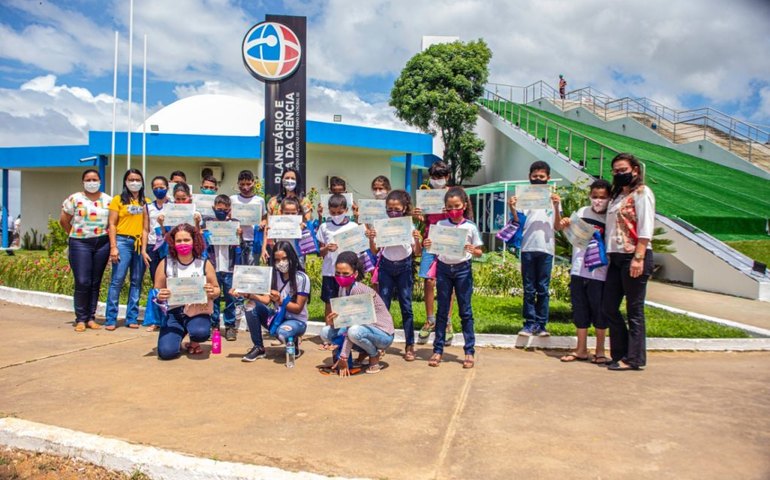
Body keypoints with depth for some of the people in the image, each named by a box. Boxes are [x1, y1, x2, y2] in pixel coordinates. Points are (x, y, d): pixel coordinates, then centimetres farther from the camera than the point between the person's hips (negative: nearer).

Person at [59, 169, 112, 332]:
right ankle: (80, 319, 3)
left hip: (102, 244, 2)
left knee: (95, 283, 6)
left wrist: (110, 241, 3)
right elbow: (63, 221, 7)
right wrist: (75, 234, 10)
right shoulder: (74, 199, 0)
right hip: (80, 244, -2)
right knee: (82, 282, -7)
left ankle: (91, 318, 14)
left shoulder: (108, 200, 7)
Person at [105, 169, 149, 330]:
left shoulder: (145, 202, 13)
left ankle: (132, 318, 13)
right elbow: (112, 224, 0)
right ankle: (111, 319, 0)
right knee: (117, 280, -6)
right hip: (123, 241, -3)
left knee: (136, 281, 5)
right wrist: (113, 247, -8)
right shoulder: (118, 200, 4)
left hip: (140, 243, 4)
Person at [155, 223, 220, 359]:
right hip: (173, 312, 1)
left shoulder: (204, 264, -2)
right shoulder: (165, 264, -1)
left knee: (201, 332, -35)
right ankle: (178, 337, 21)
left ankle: (193, 343, 7)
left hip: (197, 311, -1)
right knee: (166, 352, -19)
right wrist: (159, 296, -17)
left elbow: (216, 289, 7)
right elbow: (157, 291, 7)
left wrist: (212, 293, -18)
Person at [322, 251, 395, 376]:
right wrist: (332, 322, -28)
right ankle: (365, 350, 10)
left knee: (354, 331, -38)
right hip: (364, 328, 8)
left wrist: (343, 357, -25)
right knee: (326, 332, -6)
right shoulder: (342, 289, 1)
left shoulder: (358, 290, -24)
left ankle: (374, 355, -5)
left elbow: (352, 323, -26)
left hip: (383, 334, -8)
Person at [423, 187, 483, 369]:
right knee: (442, 311, 8)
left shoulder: (470, 227, -2)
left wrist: (473, 250, -21)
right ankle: (437, 350, 14)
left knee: (465, 311, 4)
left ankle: (469, 351, 11)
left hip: (463, 269, -2)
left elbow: (479, 252, 1)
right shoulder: (440, 225, 3)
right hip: (443, 268, 2)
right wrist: (427, 245, -16)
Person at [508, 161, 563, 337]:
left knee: (543, 289, 4)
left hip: (546, 248, 0)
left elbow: (558, 226, 6)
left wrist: (556, 207, -7)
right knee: (529, 289, 4)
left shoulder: (553, 198, 9)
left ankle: (541, 324, 10)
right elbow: (517, 223, 5)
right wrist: (512, 209, -11)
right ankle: (530, 323, 9)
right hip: (528, 248, 0)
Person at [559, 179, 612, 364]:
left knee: (599, 312, 5)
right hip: (578, 271, 4)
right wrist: (564, 224, -4)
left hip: (599, 273, -4)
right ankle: (581, 350, 22)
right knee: (580, 311, 11)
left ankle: (600, 351, 20)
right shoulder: (582, 212, 6)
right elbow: (564, 229, 16)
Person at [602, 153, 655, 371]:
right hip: (616, 257, 8)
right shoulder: (617, 195, 20)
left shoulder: (641, 192, -3)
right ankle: (620, 353, 18)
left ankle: (633, 358, 6)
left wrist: (639, 257, -19)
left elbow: (645, 228, -12)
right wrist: (609, 254, 9)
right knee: (609, 307, 8)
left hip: (634, 257, -8)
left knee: (634, 310, -2)